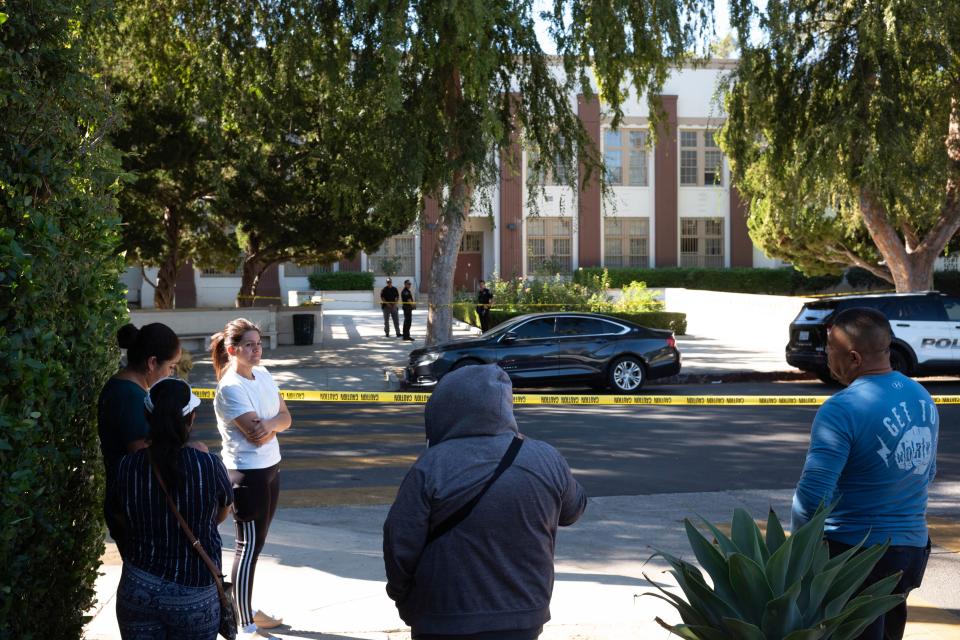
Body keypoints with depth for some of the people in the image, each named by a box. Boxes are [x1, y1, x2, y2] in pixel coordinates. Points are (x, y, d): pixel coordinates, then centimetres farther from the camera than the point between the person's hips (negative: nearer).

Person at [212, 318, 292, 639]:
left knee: (256, 544, 16)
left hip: (270, 468, 8)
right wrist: (276, 423, -7)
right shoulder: (230, 387, -20)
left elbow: (285, 417, 3)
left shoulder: (263, 375, 5)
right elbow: (257, 435, -24)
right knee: (249, 547, -3)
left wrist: (267, 424, -16)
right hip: (247, 473, -8)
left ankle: (249, 610, 28)